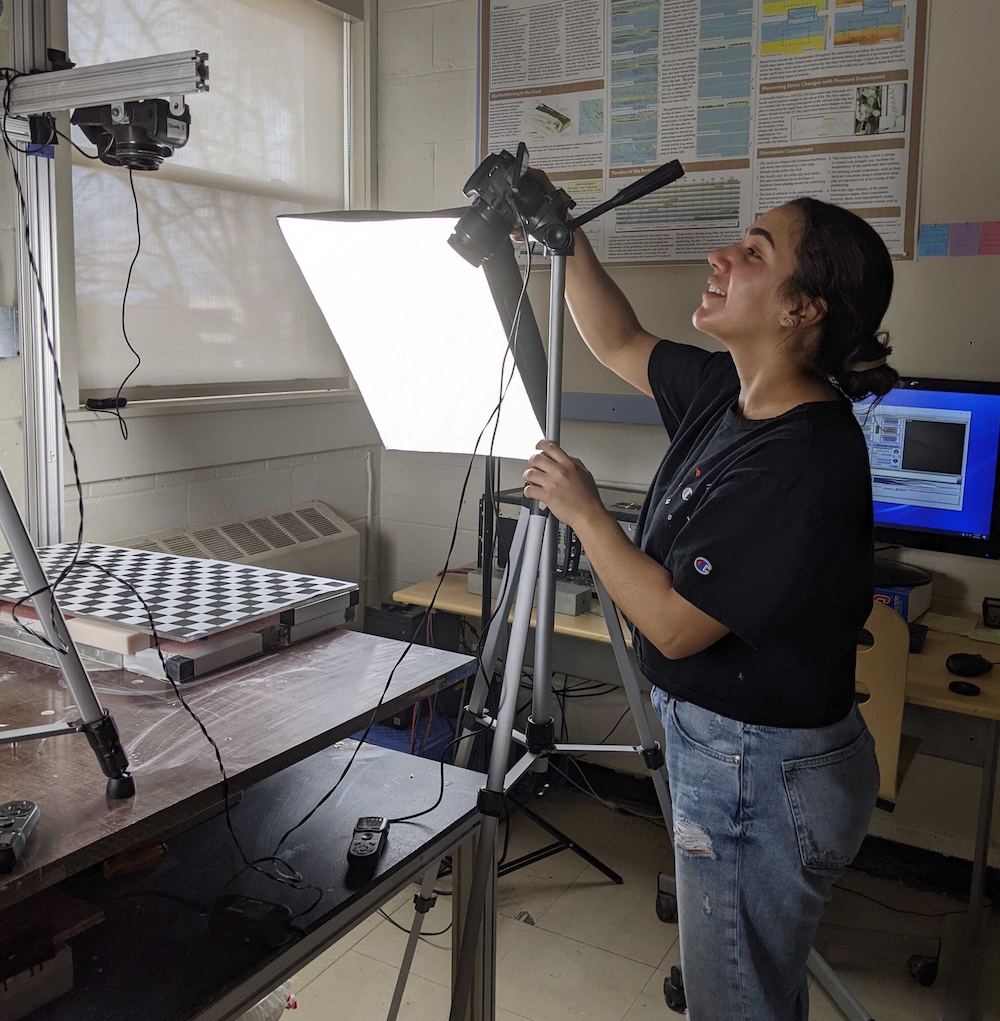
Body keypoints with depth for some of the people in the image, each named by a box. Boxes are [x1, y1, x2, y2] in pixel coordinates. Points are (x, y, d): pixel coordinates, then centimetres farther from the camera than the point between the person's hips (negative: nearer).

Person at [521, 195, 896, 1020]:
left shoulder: (805, 459, -29)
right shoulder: (728, 393, -1)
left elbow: (673, 624, -26)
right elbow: (621, 345, 15)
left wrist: (583, 510, -15)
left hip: (760, 774, -9)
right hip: (718, 743, 9)